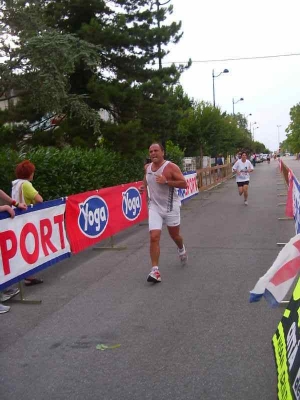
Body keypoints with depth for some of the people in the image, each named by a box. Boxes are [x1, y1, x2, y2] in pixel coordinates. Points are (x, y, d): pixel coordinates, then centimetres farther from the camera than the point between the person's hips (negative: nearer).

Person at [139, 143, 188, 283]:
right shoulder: (147, 167, 3)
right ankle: (155, 270, -9)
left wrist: (166, 181, -27)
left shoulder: (171, 167, -14)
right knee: (154, 237, -12)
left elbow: (184, 184, -17)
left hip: (171, 206, -3)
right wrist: (144, 187, 3)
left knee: (174, 235, 15)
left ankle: (181, 249, 52)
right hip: (154, 206, 3)